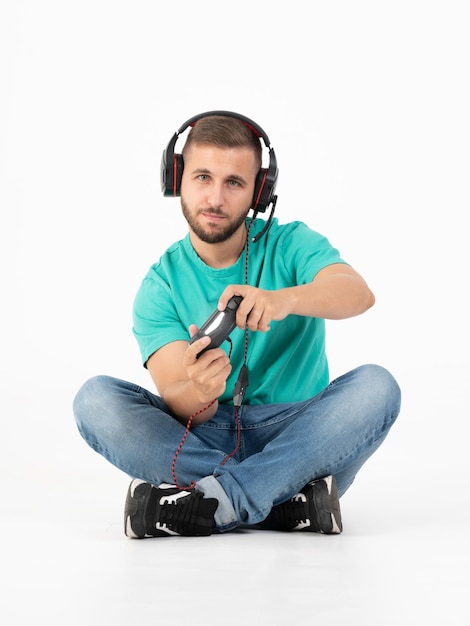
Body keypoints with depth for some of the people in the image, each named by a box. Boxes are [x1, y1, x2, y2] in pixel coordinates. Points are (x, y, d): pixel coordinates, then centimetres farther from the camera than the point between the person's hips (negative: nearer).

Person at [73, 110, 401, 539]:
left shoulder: (291, 245, -2)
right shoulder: (160, 286, 0)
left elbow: (359, 294, -24)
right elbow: (178, 403, -11)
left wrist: (284, 299, -45)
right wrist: (197, 392, -37)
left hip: (293, 435, -1)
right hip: (203, 438, 1)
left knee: (376, 385, -28)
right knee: (96, 398, -22)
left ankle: (213, 504, -28)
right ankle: (288, 499, -25)